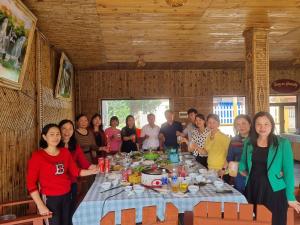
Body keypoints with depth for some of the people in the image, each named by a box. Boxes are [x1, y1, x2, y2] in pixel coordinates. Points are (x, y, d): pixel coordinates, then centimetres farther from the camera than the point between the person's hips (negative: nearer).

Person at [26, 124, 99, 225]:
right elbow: (31, 183, -11)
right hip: (50, 199, -5)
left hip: (67, 196, 5)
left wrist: (93, 171, -7)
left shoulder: (65, 152, 3)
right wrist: (41, 205, -14)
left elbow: (75, 171, 5)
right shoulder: (37, 156, -11)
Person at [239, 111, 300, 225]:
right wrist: (242, 169, 1)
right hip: (252, 189, 3)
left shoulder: (283, 143, -9)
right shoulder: (249, 142, 1)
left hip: (274, 190, -3)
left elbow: (288, 170, -9)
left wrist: (290, 197, -9)